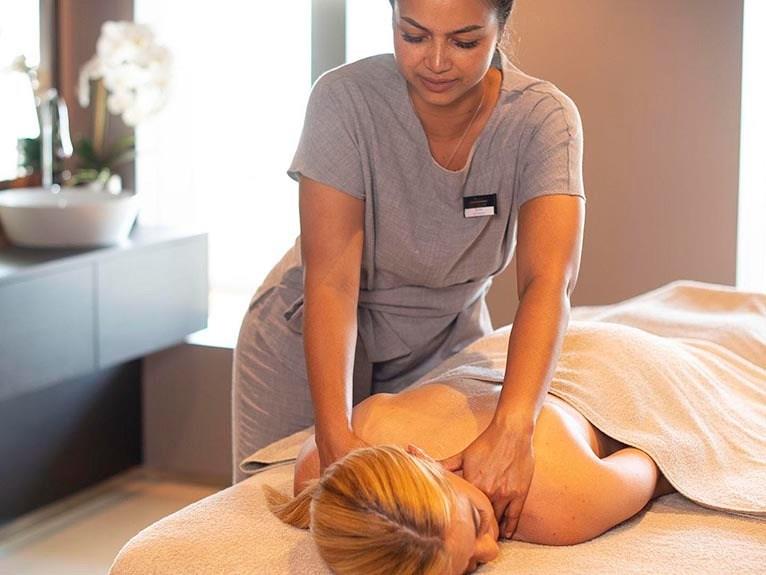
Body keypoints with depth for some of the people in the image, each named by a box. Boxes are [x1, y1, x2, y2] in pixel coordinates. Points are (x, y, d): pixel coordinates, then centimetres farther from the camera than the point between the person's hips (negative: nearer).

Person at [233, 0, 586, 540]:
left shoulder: (544, 118, -23)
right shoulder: (346, 99, -27)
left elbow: (548, 283, -35)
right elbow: (331, 282, -30)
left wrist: (512, 429, -51)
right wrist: (336, 435, -42)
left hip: (445, 350, 2)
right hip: (309, 348, -1)